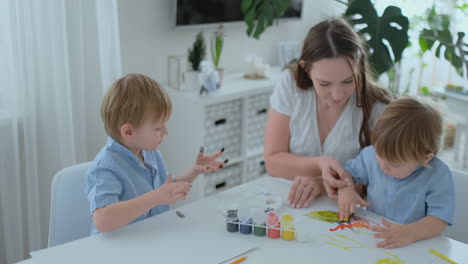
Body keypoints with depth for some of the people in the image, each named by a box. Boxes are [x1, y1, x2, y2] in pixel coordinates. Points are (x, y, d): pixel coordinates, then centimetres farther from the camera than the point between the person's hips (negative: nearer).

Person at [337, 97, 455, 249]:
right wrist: (345, 189, -9)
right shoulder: (373, 155, -2)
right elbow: (346, 172, 12)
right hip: (369, 235, 3)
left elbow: (439, 221, -19)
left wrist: (410, 233, -36)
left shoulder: (439, 177, -15)